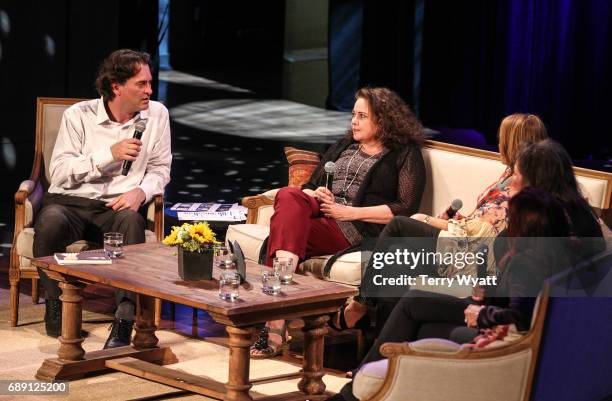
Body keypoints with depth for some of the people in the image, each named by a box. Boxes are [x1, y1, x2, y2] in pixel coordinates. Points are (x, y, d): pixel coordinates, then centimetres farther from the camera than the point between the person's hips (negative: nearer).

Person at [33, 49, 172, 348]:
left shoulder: (156, 115, 6)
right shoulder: (79, 115, -1)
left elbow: (160, 168, 12)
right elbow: (59, 171, -8)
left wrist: (141, 191, -11)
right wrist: (110, 153, -18)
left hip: (117, 207, 1)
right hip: (70, 203, -1)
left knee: (132, 220, -36)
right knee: (50, 221, -36)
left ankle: (123, 323, -39)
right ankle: (55, 306, -14)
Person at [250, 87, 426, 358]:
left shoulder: (405, 155, 11)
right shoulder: (342, 148, 31)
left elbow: (406, 209, -2)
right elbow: (309, 186, 27)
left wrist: (351, 212, -9)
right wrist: (314, 195, 1)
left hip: (356, 230, -5)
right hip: (318, 213, 5)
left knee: (285, 231, -32)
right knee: (288, 196, -32)